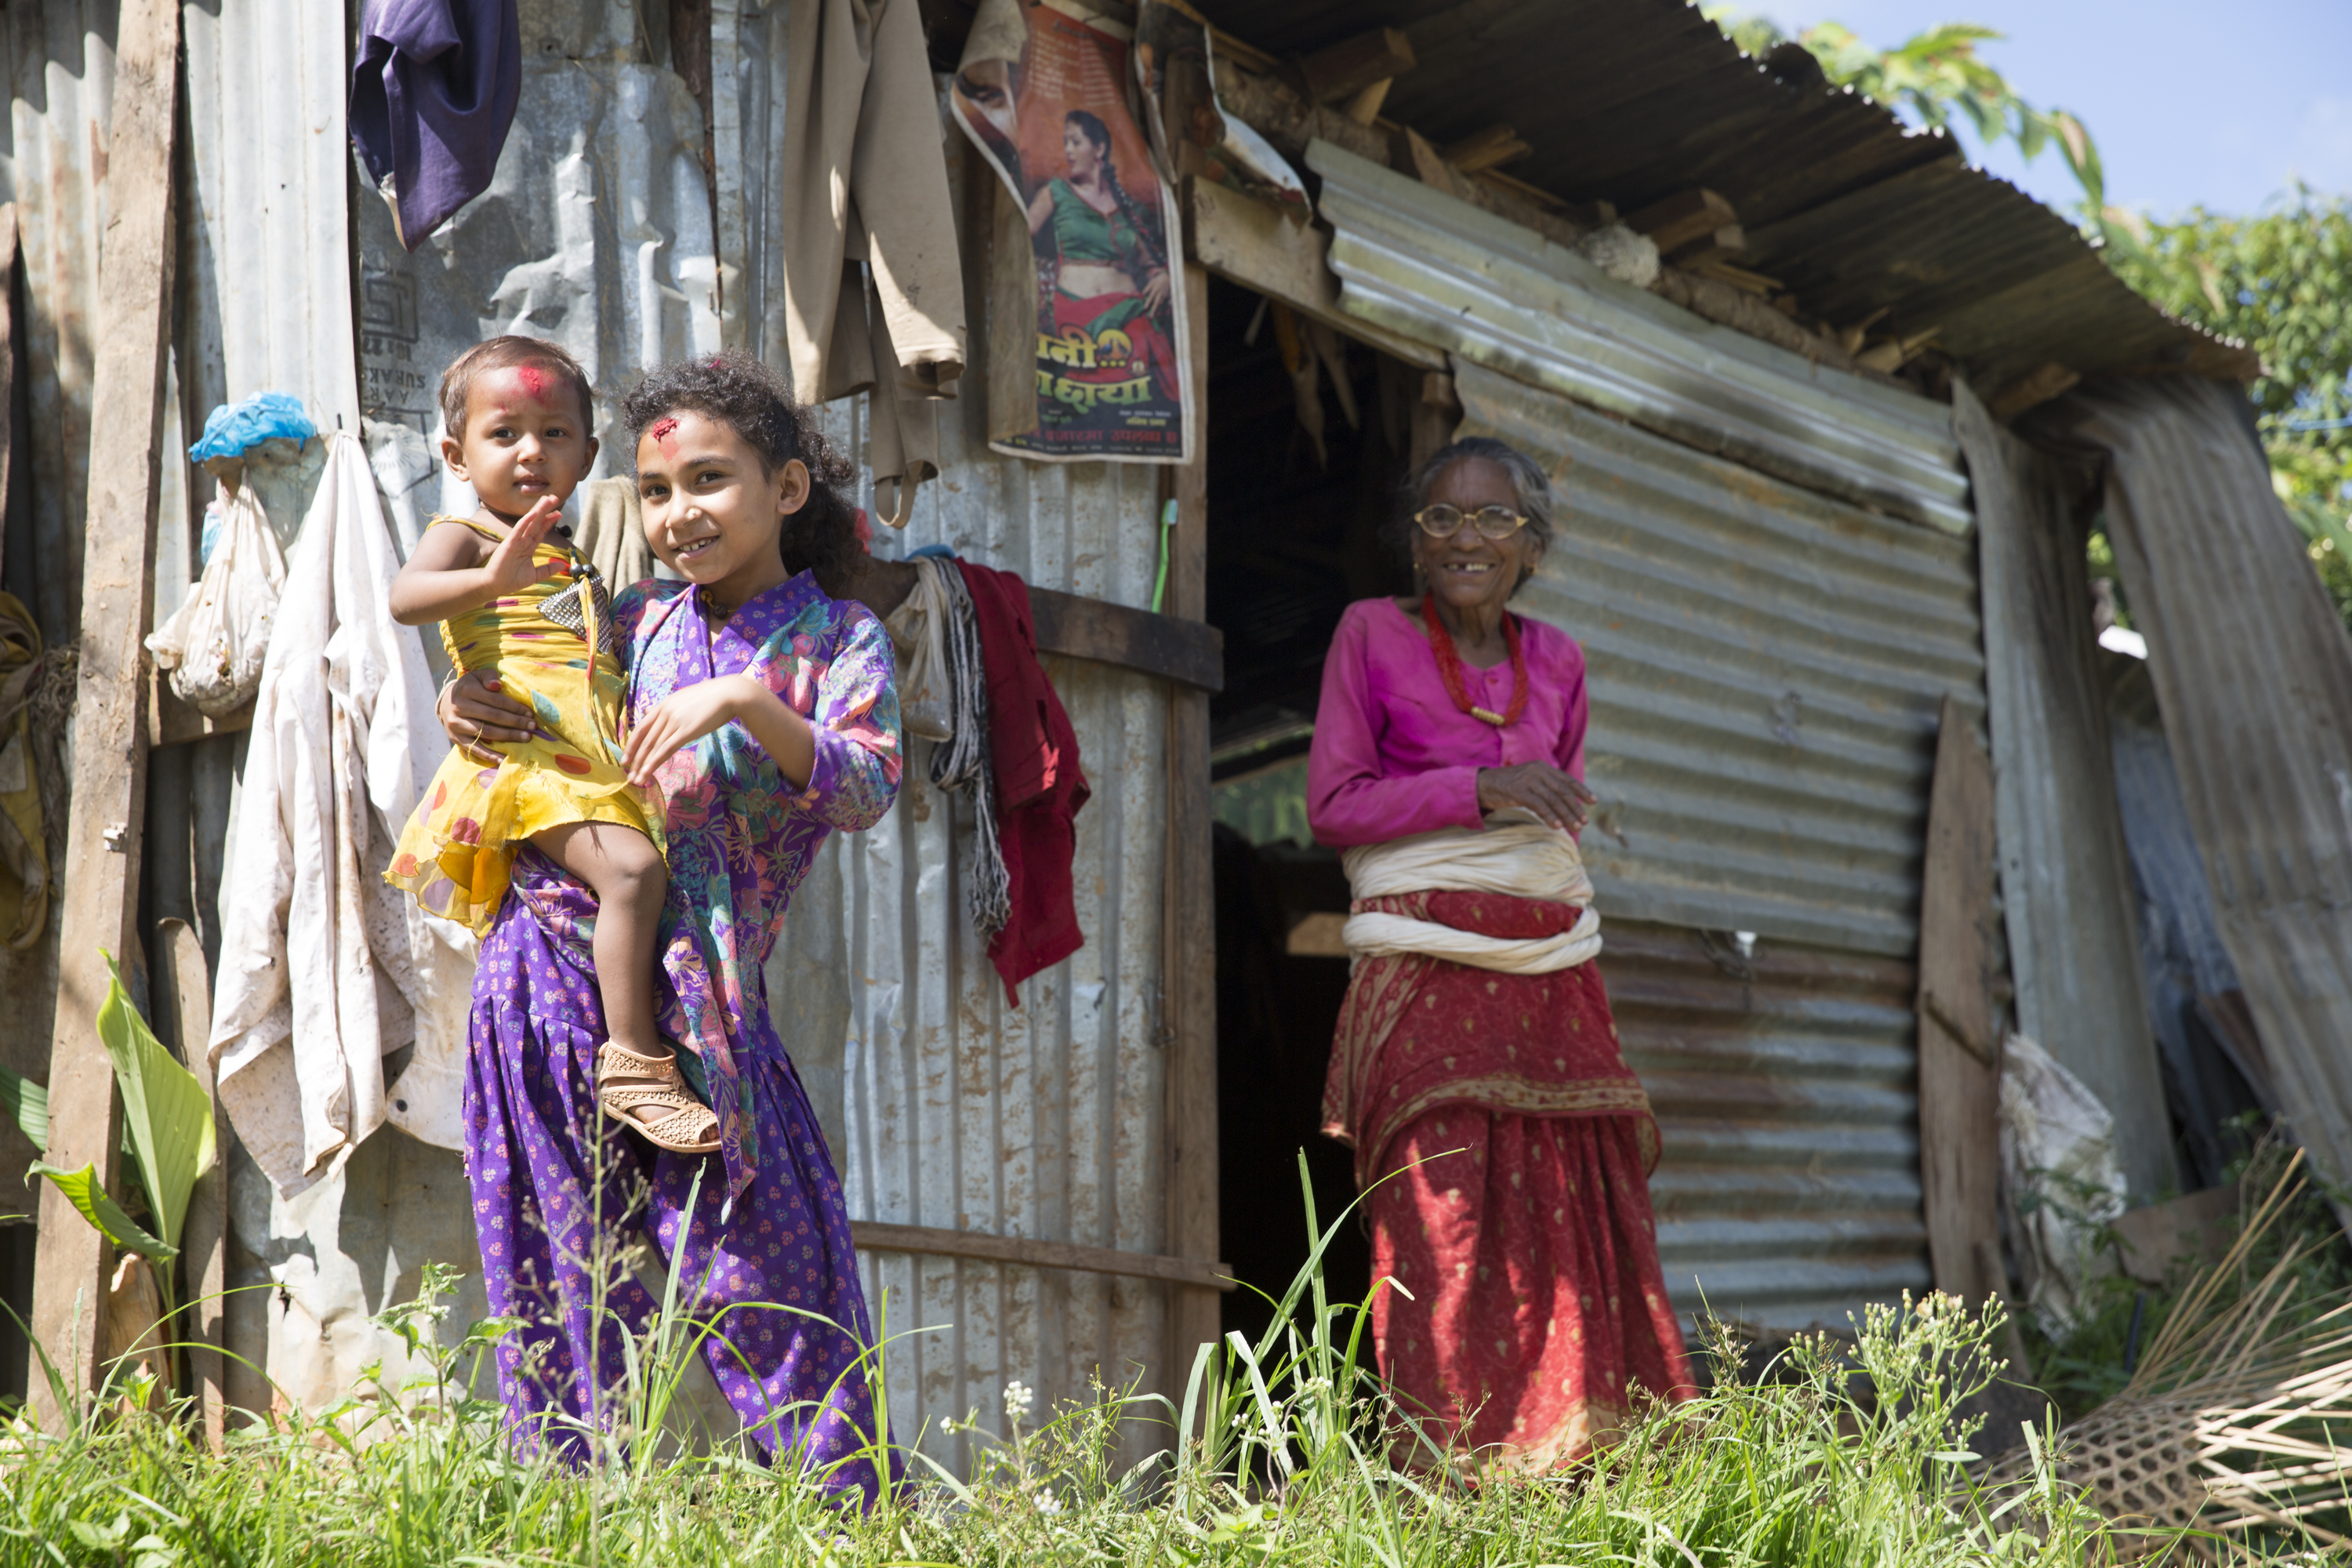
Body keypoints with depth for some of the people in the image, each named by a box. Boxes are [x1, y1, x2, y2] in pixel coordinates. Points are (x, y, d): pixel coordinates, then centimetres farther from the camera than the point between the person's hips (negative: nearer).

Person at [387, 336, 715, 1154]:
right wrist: (493, 578, -34)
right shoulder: (464, 535, 4)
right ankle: (633, 1061, -26)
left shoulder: (572, 562, 29)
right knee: (631, 866, -28)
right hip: (524, 756, -9)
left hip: (598, 767, 9)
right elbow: (404, 596, -18)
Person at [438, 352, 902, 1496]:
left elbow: (868, 790, -12)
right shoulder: (639, 624, 11)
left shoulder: (837, 640, 3)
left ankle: (845, 1511, 7)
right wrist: (469, 704, 0)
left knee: (767, 1257, -2)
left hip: (698, 986, -2)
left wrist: (746, 703, -23)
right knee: (568, 1268, 4)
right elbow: (535, 717, 23)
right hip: (556, 957, 3)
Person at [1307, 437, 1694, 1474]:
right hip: (1427, 970, -4)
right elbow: (1333, 803, -4)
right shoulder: (1372, 634, 3)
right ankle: (1445, 1463, -6)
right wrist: (1478, 789, -13)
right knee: (1444, 1208, -10)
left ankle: (1588, 1457, 9)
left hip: (1551, 969, 5)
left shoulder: (1555, 661, 15)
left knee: (1575, 1213, 1)